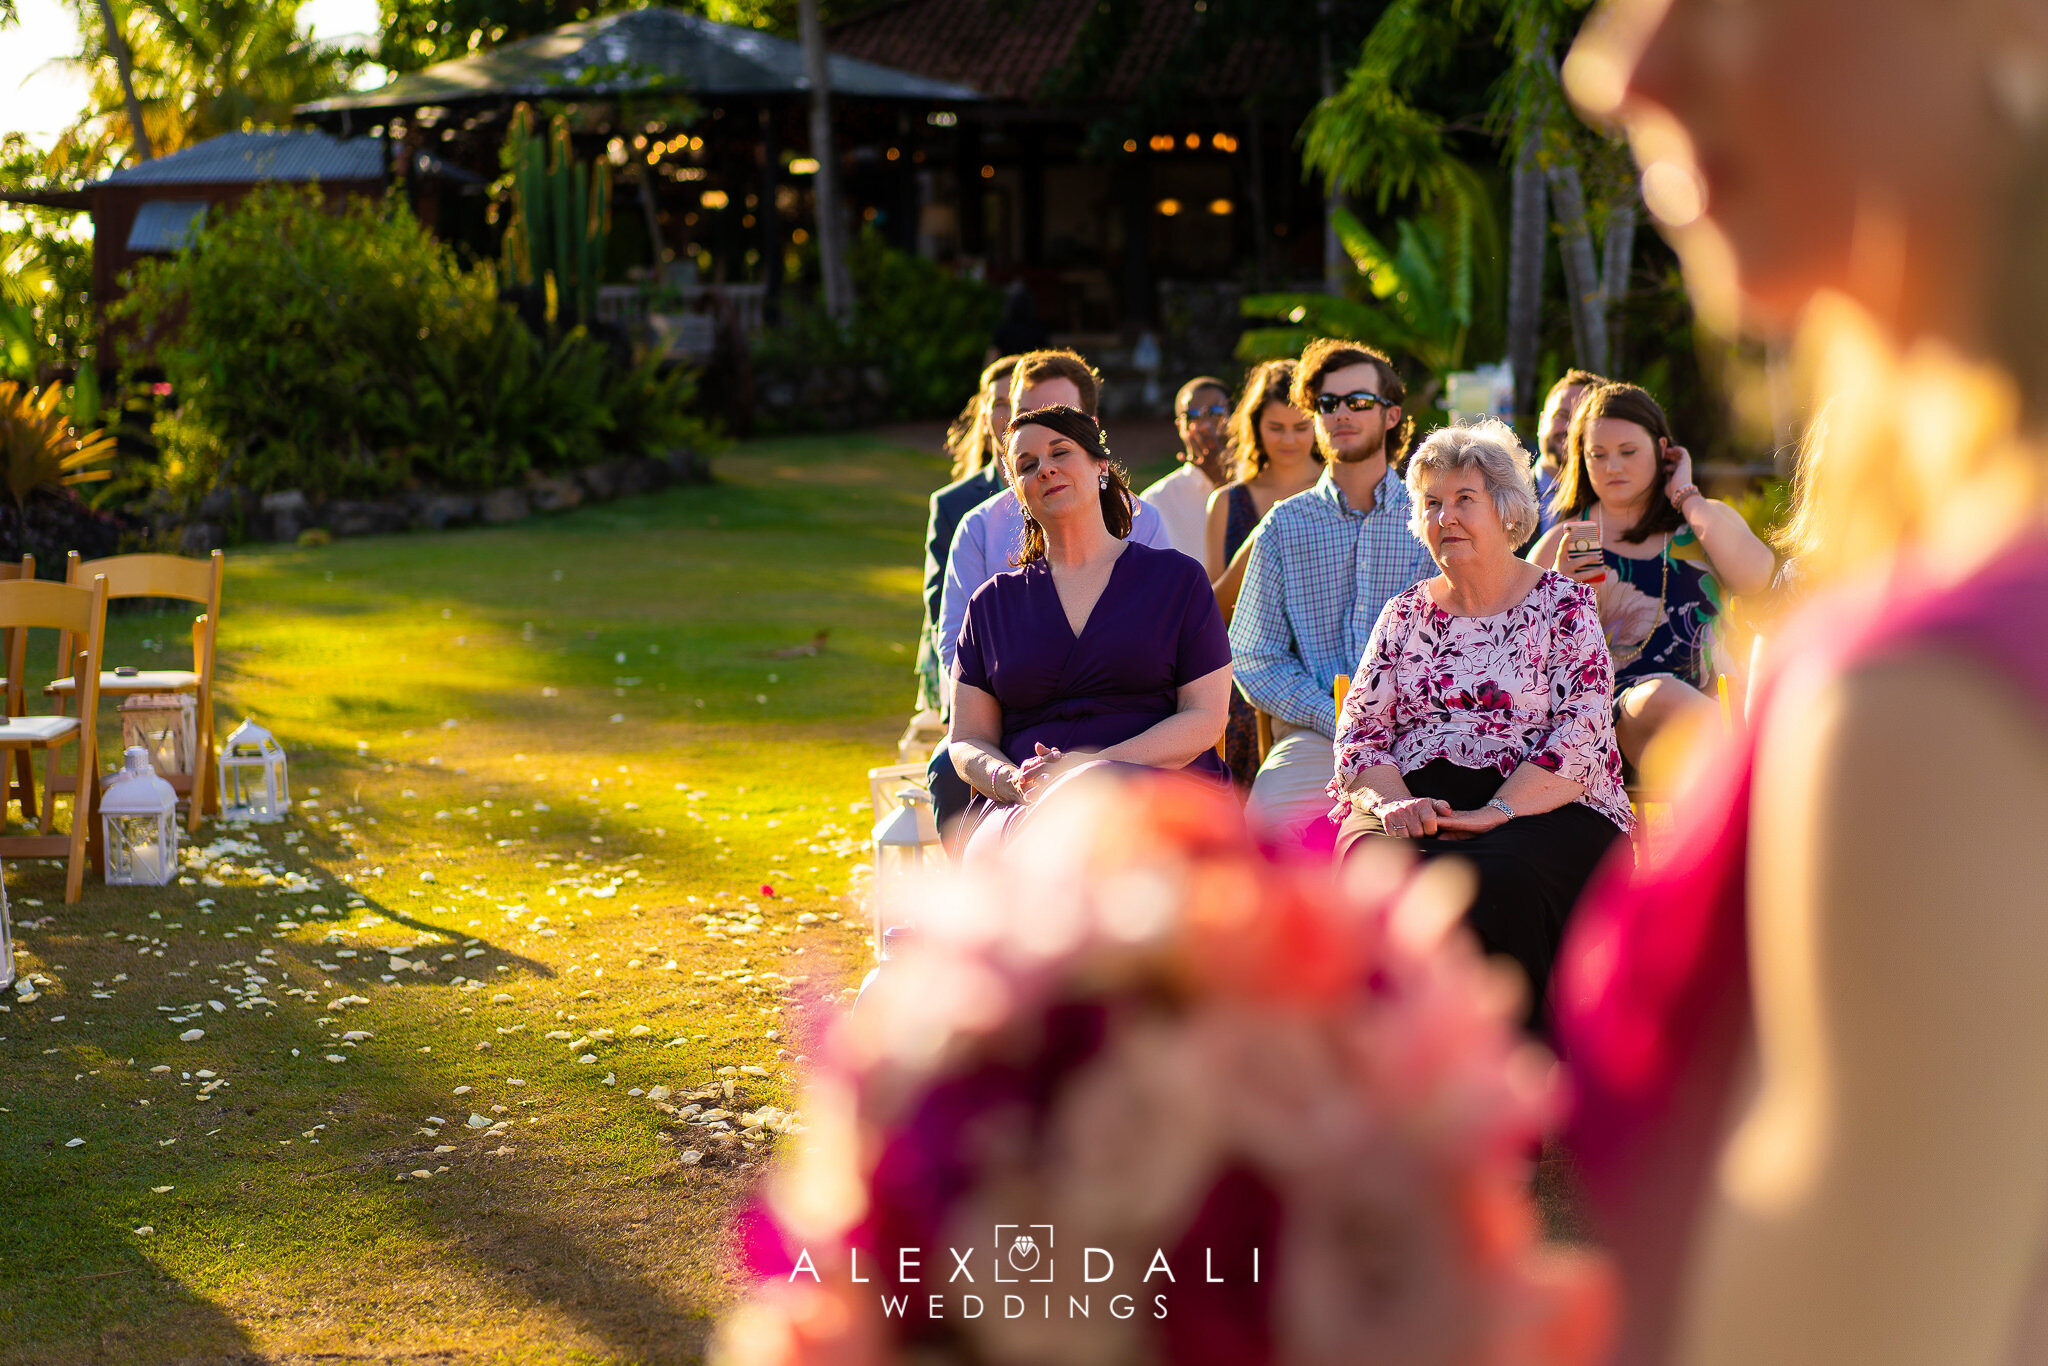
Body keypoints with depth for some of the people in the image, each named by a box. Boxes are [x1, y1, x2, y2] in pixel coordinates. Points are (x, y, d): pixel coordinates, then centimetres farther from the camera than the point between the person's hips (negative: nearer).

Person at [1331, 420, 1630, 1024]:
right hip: (1413, 798, 3)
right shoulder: (1406, 614, 20)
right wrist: (1391, 801, -11)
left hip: (1540, 808, -3)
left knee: (1498, 877, -38)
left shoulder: (1564, 605, 8)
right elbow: (1359, 730, 12)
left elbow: (1581, 731, -4)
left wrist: (1496, 811, -17)